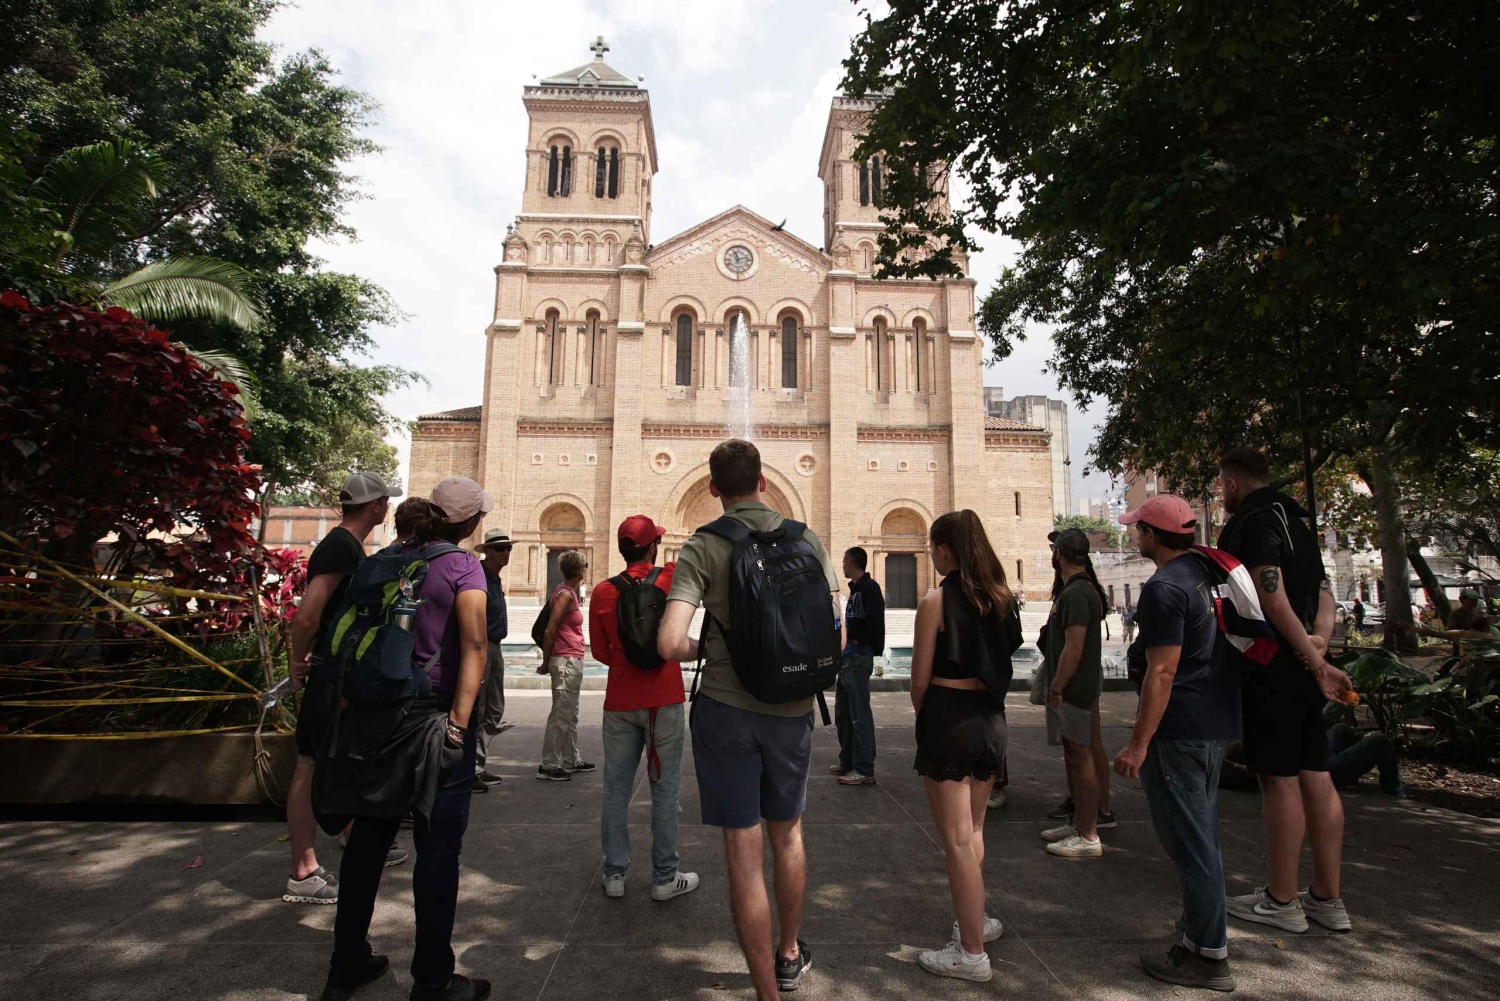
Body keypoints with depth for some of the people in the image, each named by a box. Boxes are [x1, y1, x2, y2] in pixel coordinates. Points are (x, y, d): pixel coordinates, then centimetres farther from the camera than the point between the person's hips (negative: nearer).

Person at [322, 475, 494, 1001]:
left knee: (368, 836, 17)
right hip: (435, 715, -6)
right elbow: (474, 646, -21)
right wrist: (459, 721, -21)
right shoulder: (462, 566, -10)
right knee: (438, 845, 3)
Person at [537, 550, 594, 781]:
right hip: (566, 661, -10)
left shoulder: (570, 593, 13)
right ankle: (549, 766, 3)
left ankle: (572, 761, 26)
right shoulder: (565, 595, -15)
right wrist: (546, 663, -9)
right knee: (561, 714, -4)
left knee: (570, 714, 16)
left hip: (573, 661, 10)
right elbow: (549, 632, -15)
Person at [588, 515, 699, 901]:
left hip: (620, 702, 2)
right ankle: (665, 877, 14)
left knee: (616, 789, 11)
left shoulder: (603, 591, -3)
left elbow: (600, 651, 6)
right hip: (664, 699, -2)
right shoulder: (671, 578, -9)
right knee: (665, 789, 6)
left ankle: (614, 873, 20)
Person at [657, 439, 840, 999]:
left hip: (725, 709, -3)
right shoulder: (806, 540, -1)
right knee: (787, 834, 24)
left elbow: (670, 644, -18)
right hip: (792, 709, 3)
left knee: (743, 853, 7)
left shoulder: (701, 548, -9)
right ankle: (790, 955, 44)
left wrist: (703, 649, 3)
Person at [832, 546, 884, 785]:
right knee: (843, 713, 15)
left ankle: (865, 769, 0)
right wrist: (846, 643, 7)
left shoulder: (869, 587, -11)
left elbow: (876, 622, -21)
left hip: (858, 658, -10)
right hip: (847, 658, 10)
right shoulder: (855, 588, 18)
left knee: (860, 714, -6)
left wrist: (857, 640, -11)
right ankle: (848, 763, 24)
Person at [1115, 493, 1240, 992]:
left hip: (1178, 730, -10)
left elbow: (1162, 671, -23)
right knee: (1202, 833, 21)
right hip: (1216, 724, 10)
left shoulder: (1164, 588, -20)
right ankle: (1206, 926, 35)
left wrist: (1139, 743, -18)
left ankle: (1208, 955, 11)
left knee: (1187, 839, 0)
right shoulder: (1209, 574, 10)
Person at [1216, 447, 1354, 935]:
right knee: (1316, 777, 11)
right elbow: (1324, 591, 14)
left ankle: (1282, 900, 8)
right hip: (1302, 670, 9)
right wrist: (1318, 644, -1)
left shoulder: (1252, 524, -12)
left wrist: (1312, 659, -16)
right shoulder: (1295, 522, 18)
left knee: (1279, 780, -2)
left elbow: (1272, 596, -22)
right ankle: (1327, 898, 20)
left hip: (1270, 669, -9)